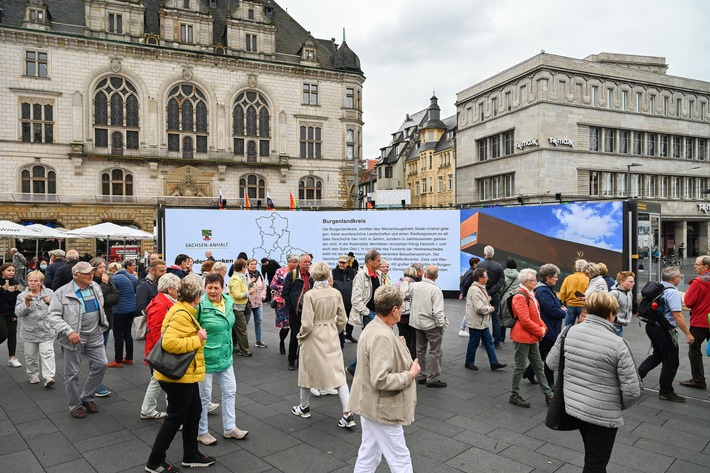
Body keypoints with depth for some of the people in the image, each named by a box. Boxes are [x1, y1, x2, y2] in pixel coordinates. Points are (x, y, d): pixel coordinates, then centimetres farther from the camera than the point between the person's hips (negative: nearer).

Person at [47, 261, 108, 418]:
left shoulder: (96, 287, 4)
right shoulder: (63, 292, -13)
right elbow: (53, 315, -15)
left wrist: (103, 323, 17)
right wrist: (69, 331, -25)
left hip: (94, 334, 5)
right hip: (74, 337, -4)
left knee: (100, 364, 3)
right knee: (72, 372, 6)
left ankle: (86, 397, 23)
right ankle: (75, 405, 22)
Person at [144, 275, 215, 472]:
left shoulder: (181, 310, 7)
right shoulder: (182, 315, -25)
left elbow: (176, 337, 17)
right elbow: (169, 342, -34)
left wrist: (196, 337, 11)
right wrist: (197, 339, -25)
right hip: (179, 376, -10)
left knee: (194, 412, 19)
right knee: (176, 418, 5)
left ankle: (191, 455, 32)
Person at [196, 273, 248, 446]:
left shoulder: (228, 302, 0)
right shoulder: (200, 306, -21)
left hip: (225, 357, 7)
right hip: (206, 358, -7)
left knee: (230, 391, 15)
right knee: (204, 396, 9)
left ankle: (229, 428, 30)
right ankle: (201, 432, 28)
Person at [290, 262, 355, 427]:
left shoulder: (310, 294, -18)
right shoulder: (336, 293, -6)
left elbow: (307, 323, -17)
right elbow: (342, 319, 2)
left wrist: (300, 336, 1)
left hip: (313, 337, -3)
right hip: (331, 336, 3)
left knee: (308, 370, 17)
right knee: (338, 373, 7)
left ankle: (304, 407, 36)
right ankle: (347, 414, 2)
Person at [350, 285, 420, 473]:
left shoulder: (373, 327, 5)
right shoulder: (383, 336, -28)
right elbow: (381, 380, -31)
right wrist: (410, 374, -19)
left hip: (371, 404, 10)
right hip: (381, 408, -10)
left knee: (368, 456, 20)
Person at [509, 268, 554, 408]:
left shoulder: (530, 294, 12)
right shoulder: (520, 296, -19)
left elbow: (536, 314, 20)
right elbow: (525, 320, -24)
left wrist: (543, 327, 3)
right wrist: (540, 331, -14)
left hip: (532, 337, 10)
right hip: (522, 337, -10)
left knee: (538, 366, 15)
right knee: (521, 366, 1)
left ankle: (548, 394, 24)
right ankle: (514, 395, 14)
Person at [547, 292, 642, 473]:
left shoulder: (569, 332, -7)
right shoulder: (617, 344, -20)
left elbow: (551, 363, 5)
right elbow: (632, 390, -16)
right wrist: (622, 405, 4)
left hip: (573, 405, 5)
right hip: (603, 414, -5)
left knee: (591, 456, 29)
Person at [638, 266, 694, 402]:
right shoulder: (672, 292, -19)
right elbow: (677, 316, -23)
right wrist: (688, 334, -17)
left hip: (651, 326, 8)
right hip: (665, 330, -8)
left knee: (657, 355, 24)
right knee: (671, 362, 6)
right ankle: (666, 392, 16)